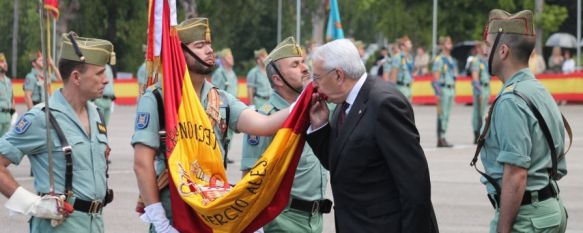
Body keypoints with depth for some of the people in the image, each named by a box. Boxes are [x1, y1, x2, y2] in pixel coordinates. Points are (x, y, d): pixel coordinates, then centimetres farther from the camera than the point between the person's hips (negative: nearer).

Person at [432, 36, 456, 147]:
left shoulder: (451, 60, 16)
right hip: (443, 89, -8)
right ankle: (441, 139, -6)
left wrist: (454, 91, 19)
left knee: (446, 116, 8)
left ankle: (442, 138, 12)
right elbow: (436, 78, -14)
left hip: (451, 89, 8)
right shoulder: (439, 59, -9)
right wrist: (438, 93, -19)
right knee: (442, 115, -8)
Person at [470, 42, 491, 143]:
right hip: (480, 88, -9)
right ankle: (477, 137, -5)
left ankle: (481, 135, 14)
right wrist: (479, 92, -24)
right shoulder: (476, 61, -11)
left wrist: (488, 92, 21)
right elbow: (475, 77, -18)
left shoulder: (485, 61, 18)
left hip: (486, 88, 9)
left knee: (483, 113, 10)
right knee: (478, 113, -7)